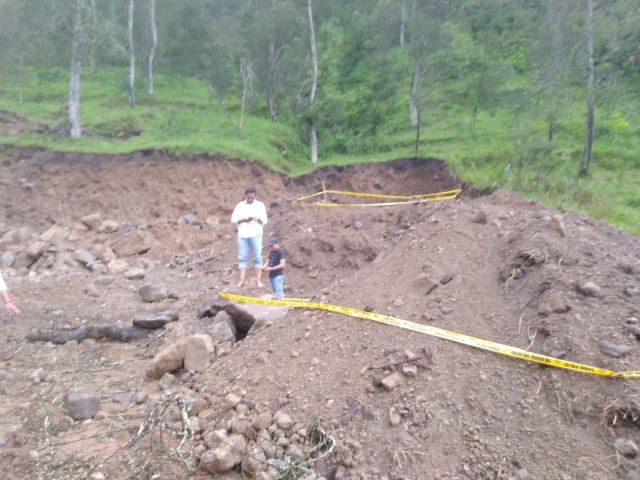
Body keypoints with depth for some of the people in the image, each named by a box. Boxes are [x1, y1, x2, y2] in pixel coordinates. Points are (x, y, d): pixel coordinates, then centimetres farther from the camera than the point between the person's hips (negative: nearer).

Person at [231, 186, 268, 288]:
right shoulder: (240, 206, 10)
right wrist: (244, 219, -11)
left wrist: (258, 219, -16)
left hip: (256, 235, -1)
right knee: (242, 257, 0)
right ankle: (242, 280, 0)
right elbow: (233, 219, 5)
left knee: (257, 257, -3)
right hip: (242, 235, 1)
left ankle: (259, 280, -2)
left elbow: (265, 221, 5)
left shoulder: (260, 205, 8)